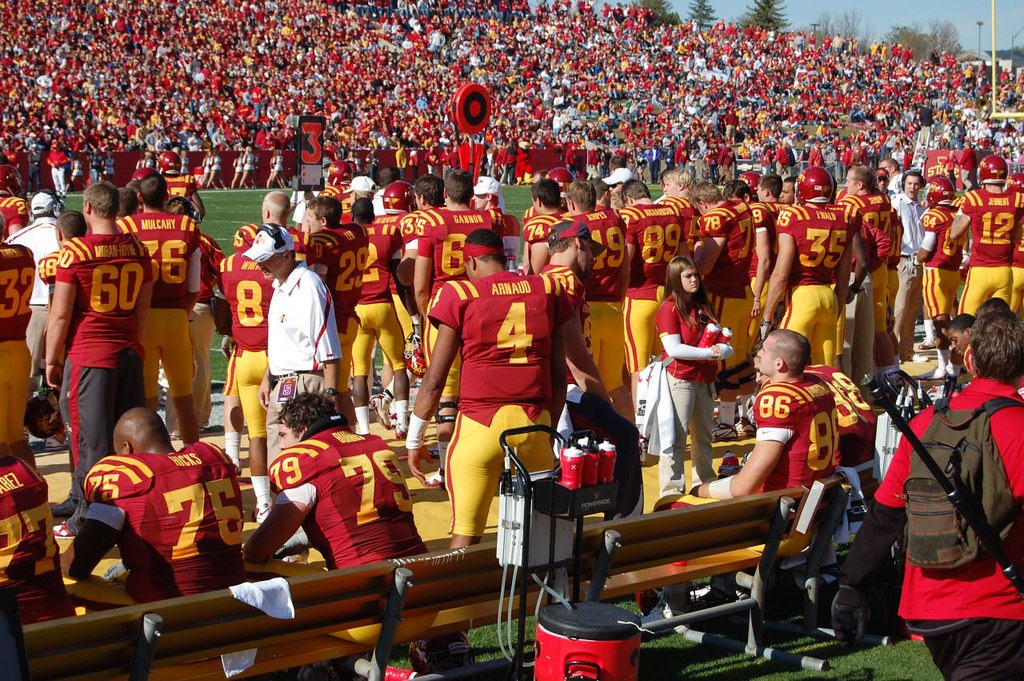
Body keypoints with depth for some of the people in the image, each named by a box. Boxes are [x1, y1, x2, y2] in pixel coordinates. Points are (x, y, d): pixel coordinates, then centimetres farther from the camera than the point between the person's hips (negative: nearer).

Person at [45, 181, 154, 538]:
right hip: (129, 352, 5)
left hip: (88, 354, -5)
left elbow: (60, 314, -9)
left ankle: (86, 519, 4)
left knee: (90, 440, -1)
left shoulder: (75, 251, -11)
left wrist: (51, 360, 1)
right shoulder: (138, 249, 5)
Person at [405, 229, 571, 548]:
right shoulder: (547, 291, 8)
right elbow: (559, 374, 10)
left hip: (481, 424, -3)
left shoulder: (461, 297, -1)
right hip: (534, 424, 3)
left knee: (466, 533, 1)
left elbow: (434, 381, -1)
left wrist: (414, 440, 8)